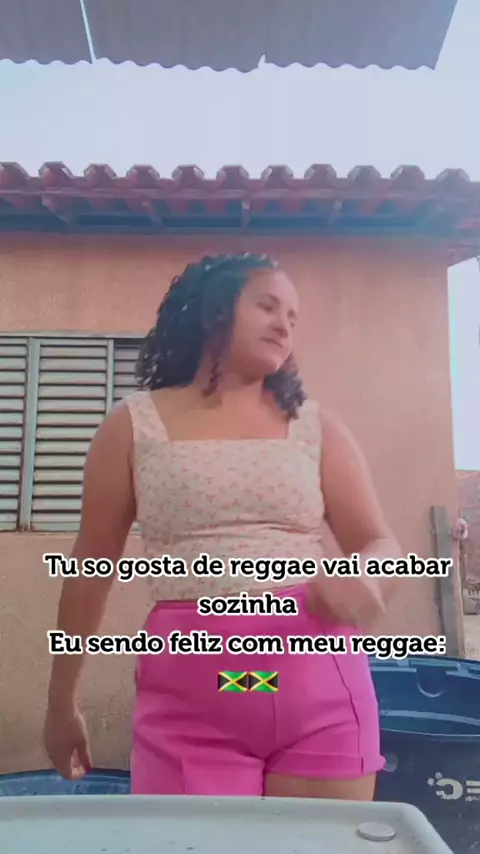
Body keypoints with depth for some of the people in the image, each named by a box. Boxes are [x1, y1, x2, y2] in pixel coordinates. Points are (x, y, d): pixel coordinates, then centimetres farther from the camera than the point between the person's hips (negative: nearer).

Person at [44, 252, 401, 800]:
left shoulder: (316, 427, 7)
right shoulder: (134, 425, 3)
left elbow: (381, 545, 7)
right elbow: (91, 566, 7)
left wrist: (364, 580, -19)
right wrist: (62, 703, 14)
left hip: (322, 689, 2)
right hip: (188, 697, -1)